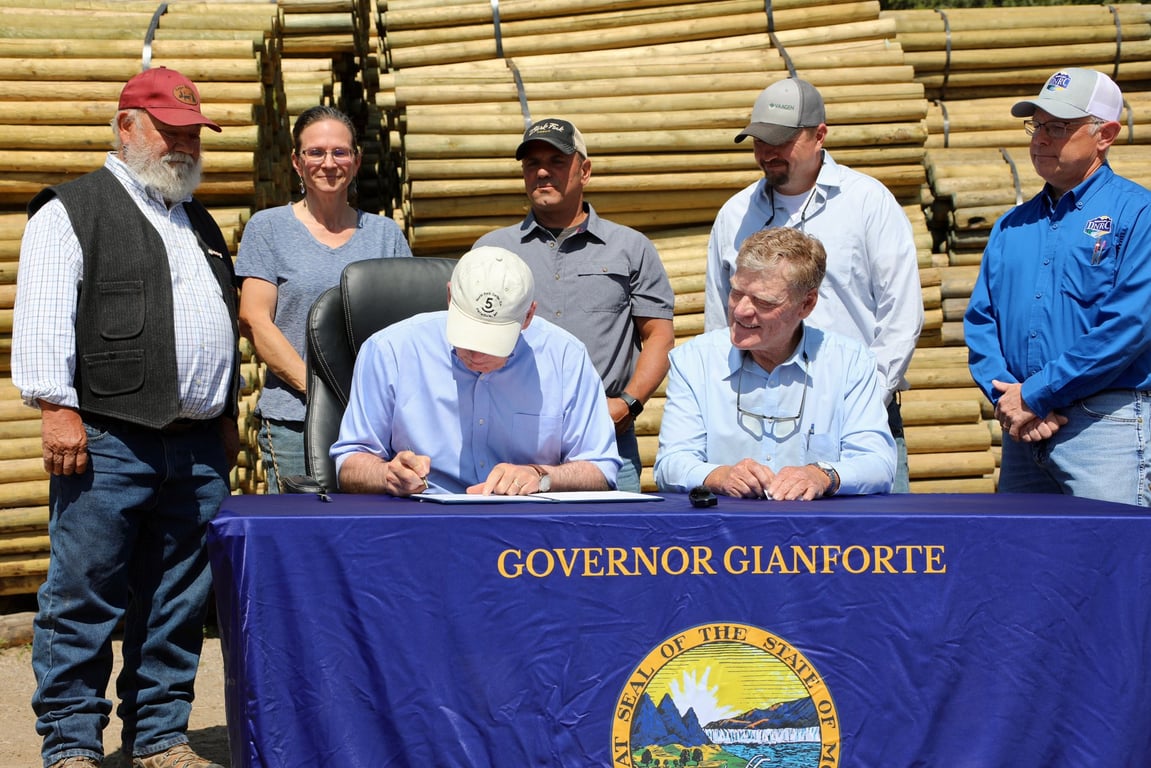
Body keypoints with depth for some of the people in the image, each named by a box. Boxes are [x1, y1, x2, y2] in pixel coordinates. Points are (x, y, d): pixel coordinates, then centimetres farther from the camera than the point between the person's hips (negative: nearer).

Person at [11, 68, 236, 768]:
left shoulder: (201, 224, 22)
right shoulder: (73, 211, 1)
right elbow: (44, 316, -8)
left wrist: (227, 416, 21)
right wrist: (57, 408, -16)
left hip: (199, 448, 6)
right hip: (108, 445, -6)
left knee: (179, 604, 9)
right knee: (85, 599, -2)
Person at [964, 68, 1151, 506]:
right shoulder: (1012, 225, 17)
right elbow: (980, 320, 12)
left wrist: (1034, 395, -13)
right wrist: (1004, 396, -7)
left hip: (1106, 424, -6)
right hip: (1022, 430, 6)